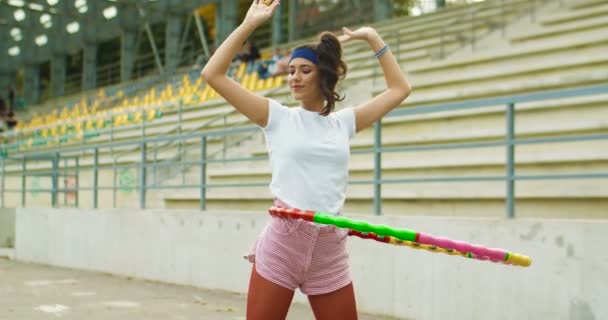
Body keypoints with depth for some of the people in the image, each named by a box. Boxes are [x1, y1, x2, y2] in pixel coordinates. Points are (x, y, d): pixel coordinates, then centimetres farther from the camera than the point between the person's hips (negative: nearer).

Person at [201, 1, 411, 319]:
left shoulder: (344, 122, 10)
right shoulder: (277, 117, 3)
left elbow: (399, 89, 20)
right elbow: (212, 74, -2)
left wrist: (373, 38, 18)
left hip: (329, 248, 3)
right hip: (281, 243, -2)